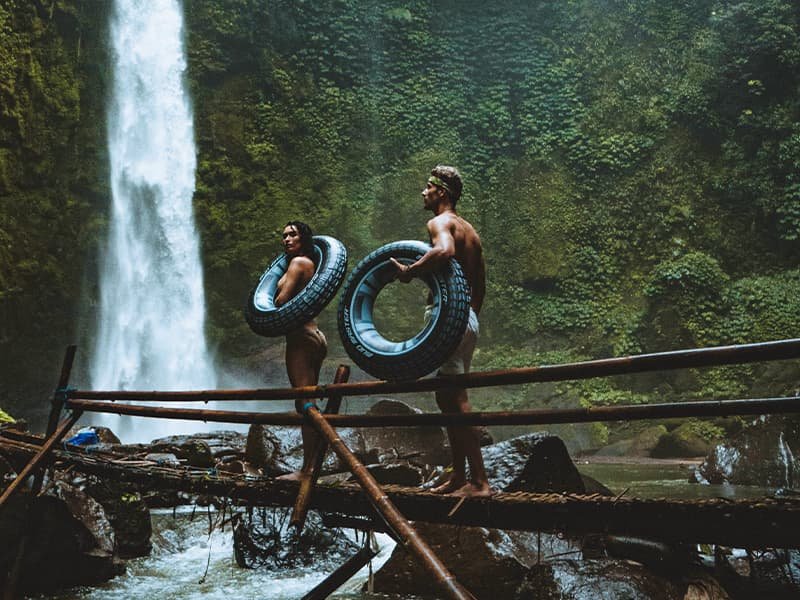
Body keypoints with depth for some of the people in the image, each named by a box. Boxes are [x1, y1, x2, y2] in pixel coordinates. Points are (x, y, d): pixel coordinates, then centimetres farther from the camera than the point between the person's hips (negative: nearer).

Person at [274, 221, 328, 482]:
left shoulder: (298, 262, -7)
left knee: (304, 402, -11)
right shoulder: (309, 264, 21)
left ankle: (306, 469, -11)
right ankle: (311, 464, 14)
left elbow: (282, 299, -15)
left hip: (301, 337, -10)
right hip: (314, 336, 10)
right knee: (308, 403, 11)